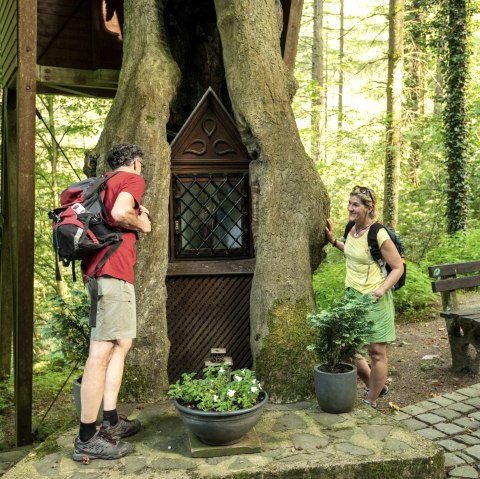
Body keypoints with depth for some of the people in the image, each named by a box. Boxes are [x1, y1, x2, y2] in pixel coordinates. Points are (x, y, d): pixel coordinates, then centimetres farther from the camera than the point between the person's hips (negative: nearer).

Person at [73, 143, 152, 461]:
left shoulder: (107, 184, 25)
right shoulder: (134, 179, 0)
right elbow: (119, 213, -18)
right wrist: (142, 224, 1)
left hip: (96, 268, 10)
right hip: (114, 268, -10)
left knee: (121, 343, 15)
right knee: (102, 350, -9)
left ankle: (111, 422, 19)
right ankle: (87, 439, -6)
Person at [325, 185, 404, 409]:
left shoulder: (378, 234, -18)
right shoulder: (352, 228, 4)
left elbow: (398, 267, -12)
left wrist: (381, 290, -23)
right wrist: (333, 241, 14)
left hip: (374, 300, -8)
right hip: (352, 298, 8)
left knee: (376, 353, 6)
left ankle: (371, 402, 21)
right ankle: (376, 387, 35)